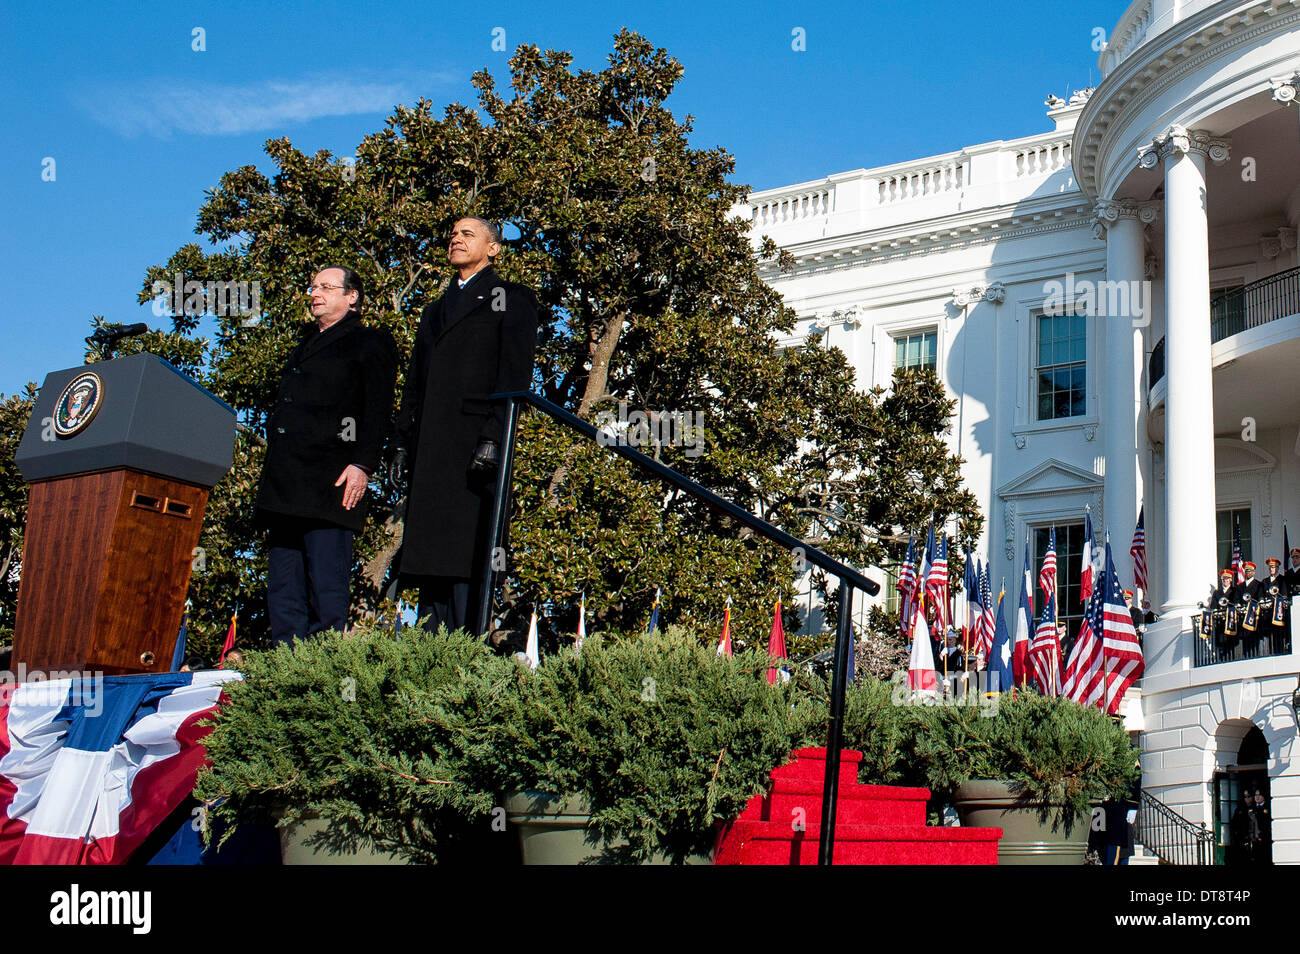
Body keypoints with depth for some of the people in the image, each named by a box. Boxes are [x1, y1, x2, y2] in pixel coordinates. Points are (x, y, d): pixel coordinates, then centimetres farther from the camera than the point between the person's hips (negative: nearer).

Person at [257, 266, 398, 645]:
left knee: (326, 587, -10)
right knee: (283, 590, 4)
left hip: (329, 483, -7)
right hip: (285, 486, 8)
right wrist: (275, 478, 20)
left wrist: (362, 464, -16)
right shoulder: (305, 347, 28)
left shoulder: (369, 343, 6)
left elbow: (378, 411, -4)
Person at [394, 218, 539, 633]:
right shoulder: (435, 310, 28)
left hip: (473, 439, -6)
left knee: (467, 553, -12)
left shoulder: (511, 299, 8)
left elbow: (515, 375, -4)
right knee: (429, 555, 2)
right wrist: (403, 443, 13)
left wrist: (493, 438, -15)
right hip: (430, 451, 6)